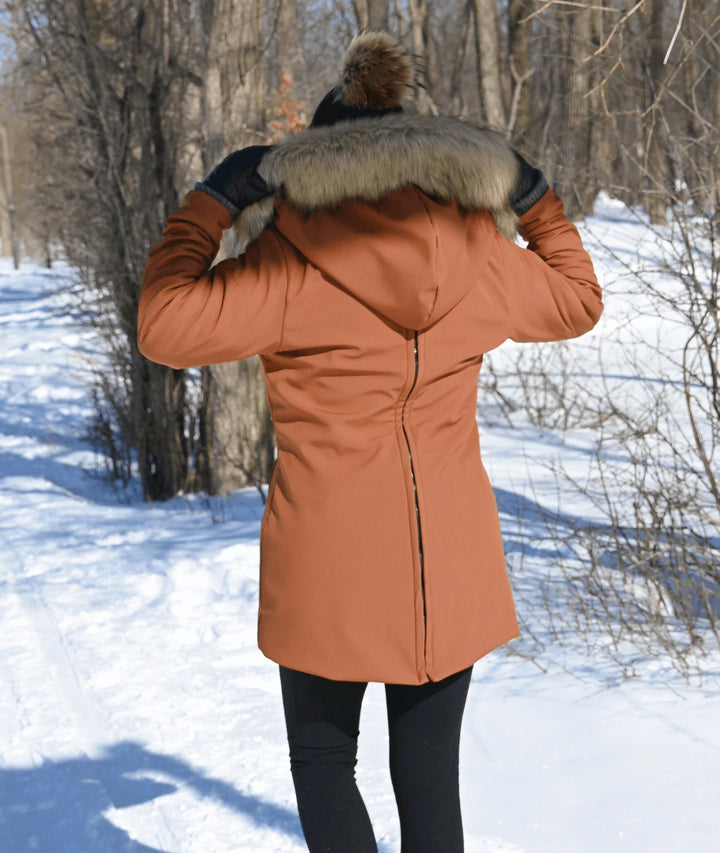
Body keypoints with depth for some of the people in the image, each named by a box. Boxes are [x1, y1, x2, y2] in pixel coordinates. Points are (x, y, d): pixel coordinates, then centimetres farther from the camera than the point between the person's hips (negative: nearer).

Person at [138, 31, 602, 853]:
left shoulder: (290, 259, -13)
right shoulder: (477, 250, 0)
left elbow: (165, 324, -14)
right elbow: (577, 300, 17)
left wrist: (207, 205, -6)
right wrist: (537, 200, 23)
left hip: (328, 564, -3)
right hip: (451, 564, 4)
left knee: (322, 759, 16)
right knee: (430, 770, 14)